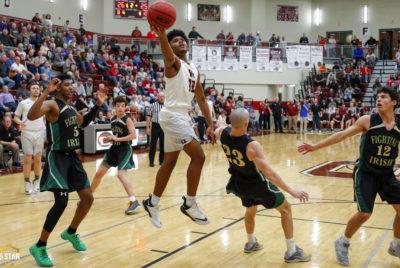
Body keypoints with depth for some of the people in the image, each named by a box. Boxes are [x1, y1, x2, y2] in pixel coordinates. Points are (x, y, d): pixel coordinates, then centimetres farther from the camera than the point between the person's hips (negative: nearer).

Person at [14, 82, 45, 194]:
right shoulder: (23, 103, 5)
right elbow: (16, 117, 8)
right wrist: (20, 122, -13)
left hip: (39, 133, 2)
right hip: (26, 133, -2)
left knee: (38, 159, 4)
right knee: (27, 159, -2)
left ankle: (36, 182, 15)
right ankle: (27, 184, 6)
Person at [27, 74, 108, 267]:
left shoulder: (71, 107, 13)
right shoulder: (52, 105, -13)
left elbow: (83, 122, 31)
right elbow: (31, 116, -33)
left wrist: (98, 105, 23)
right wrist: (46, 91, -36)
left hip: (72, 157, 9)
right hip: (57, 157, -8)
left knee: (88, 198, 10)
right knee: (61, 202, -18)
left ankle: (71, 233, 33)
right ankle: (39, 247, -1)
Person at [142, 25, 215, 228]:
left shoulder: (194, 70, 17)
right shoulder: (174, 62, -7)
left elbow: (201, 99, 20)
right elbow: (168, 56, -34)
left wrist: (210, 124, 14)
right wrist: (161, 35, -55)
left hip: (183, 117, 9)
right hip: (172, 116, -9)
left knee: (169, 162, 15)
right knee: (198, 156, -15)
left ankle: (152, 203, 27)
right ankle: (190, 204, -4)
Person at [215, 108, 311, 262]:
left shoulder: (223, 133, -17)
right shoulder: (251, 146, -34)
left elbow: (216, 132, 11)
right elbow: (268, 173, -34)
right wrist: (292, 191, -30)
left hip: (239, 183, 7)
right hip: (256, 184, -6)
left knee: (250, 210, 33)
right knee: (285, 208, 12)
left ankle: (251, 243, 51)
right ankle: (292, 252, 14)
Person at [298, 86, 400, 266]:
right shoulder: (367, 121, -9)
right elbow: (342, 135, -10)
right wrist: (315, 146, -14)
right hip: (366, 173, -4)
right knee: (364, 213, -8)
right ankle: (343, 243, 17)